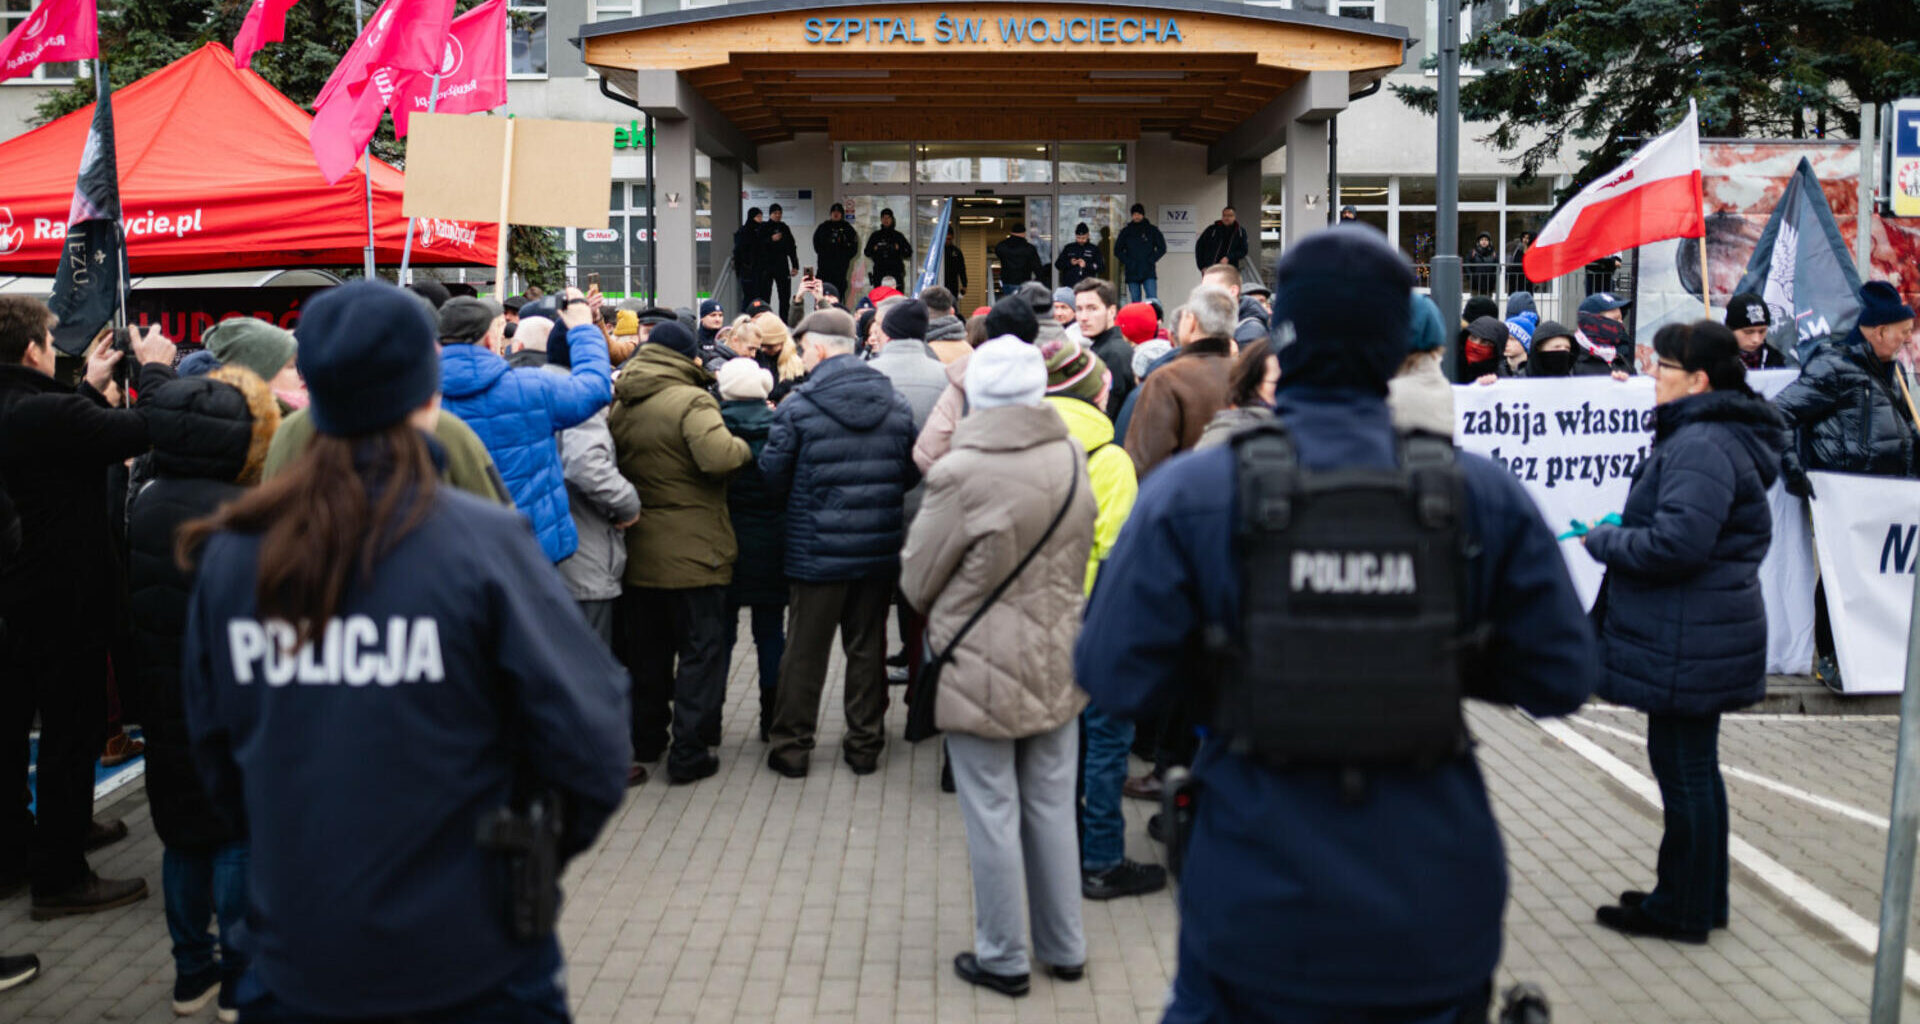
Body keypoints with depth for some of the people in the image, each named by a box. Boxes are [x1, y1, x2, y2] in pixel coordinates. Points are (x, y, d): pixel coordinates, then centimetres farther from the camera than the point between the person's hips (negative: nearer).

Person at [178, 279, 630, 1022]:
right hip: (469, 960, -2)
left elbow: (213, 745, 5)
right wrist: (546, 847, 0)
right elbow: (590, 736, -19)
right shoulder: (484, 543, -17)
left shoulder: (231, 554, -5)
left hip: (295, 956, 3)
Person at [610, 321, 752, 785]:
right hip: (692, 551, -7)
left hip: (637, 551, 7)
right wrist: (743, 446, -11)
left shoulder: (619, 406, 8)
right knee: (701, 648, 2)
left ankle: (646, 739, 29)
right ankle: (688, 751, 1)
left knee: (647, 650, 18)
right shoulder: (690, 401, -15)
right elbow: (718, 455, -29)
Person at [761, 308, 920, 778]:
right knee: (868, 647, 14)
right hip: (880, 546, 3)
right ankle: (865, 744, 21)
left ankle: (792, 746, 17)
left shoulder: (798, 407, -13)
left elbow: (774, 475, -6)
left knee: (805, 651, 8)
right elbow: (911, 473, 6)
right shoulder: (896, 403, 0)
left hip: (819, 549, -3)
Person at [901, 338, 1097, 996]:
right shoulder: (1074, 459, -3)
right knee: (1052, 809, 17)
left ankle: (1003, 959, 20)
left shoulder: (963, 474, -19)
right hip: (1057, 665, 6)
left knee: (993, 817, 7)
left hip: (983, 671, -5)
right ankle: (1064, 949, 29)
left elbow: (916, 582, -8)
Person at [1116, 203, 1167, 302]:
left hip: (1149, 272, -2)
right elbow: (1117, 250, 11)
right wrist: (1127, 261, -2)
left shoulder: (1152, 230, 5)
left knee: (1152, 301, -12)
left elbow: (1162, 248, 6)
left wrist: (1151, 260, -5)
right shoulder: (1126, 232, 9)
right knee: (1135, 301, 5)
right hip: (1132, 273, 2)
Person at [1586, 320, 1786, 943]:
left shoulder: (1702, 446, -21)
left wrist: (1603, 540, -14)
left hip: (1688, 643, -11)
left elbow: (1677, 542, -29)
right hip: (1700, 636, 11)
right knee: (1693, 767, 19)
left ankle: (1682, 910, 12)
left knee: (1683, 770, 0)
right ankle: (1701, 897, 31)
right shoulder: (1712, 435, 14)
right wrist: (1620, 534, 8)